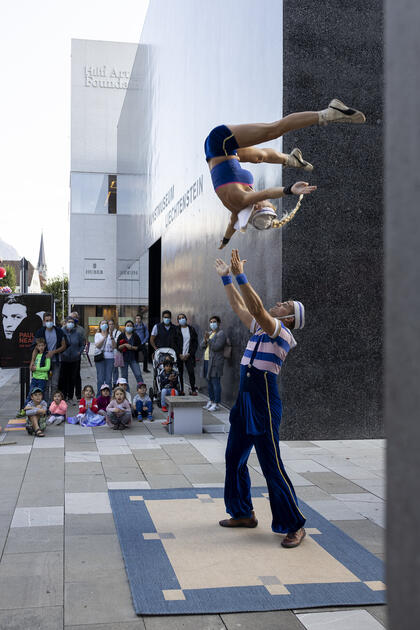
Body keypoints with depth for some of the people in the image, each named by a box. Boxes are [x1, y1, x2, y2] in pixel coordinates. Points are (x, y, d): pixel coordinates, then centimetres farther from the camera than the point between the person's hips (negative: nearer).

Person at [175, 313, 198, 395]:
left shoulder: (192, 329, 8)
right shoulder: (176, 329, 4)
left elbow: (195, 343, 7)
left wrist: (189, 354, -4)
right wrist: (179, 355, -6)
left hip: (189, 355, 0)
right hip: (179, 356, 0)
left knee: (191, 372, -9)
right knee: (180, 373, 0)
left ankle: (193, 390, -3)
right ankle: (181, 390, 7)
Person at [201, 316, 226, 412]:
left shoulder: (221, 334, -7)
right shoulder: (209, 333, 19)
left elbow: (216, 347, -17)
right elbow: (202, 346, 14)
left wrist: (208, 339, -19)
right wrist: (205, 340, -5)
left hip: (215, 362, -8)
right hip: (207, 361, 9)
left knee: (215, 383, -8)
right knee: (209, 382, 13)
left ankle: (216, 404, -6)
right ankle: (211, 401, 21)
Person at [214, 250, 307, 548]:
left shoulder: (282, 332, -9)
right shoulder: (261, 328, 15)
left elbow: (256, 307, -23)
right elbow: (239, 306, 22)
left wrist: (240, 275, -24)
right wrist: (226, 277, 19)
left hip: (264, 401, -9)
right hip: (245, 398, 9)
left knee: (271, 465, -7)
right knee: (234, 457, 16)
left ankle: (295, 525, 4)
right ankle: (244, 514, 30)